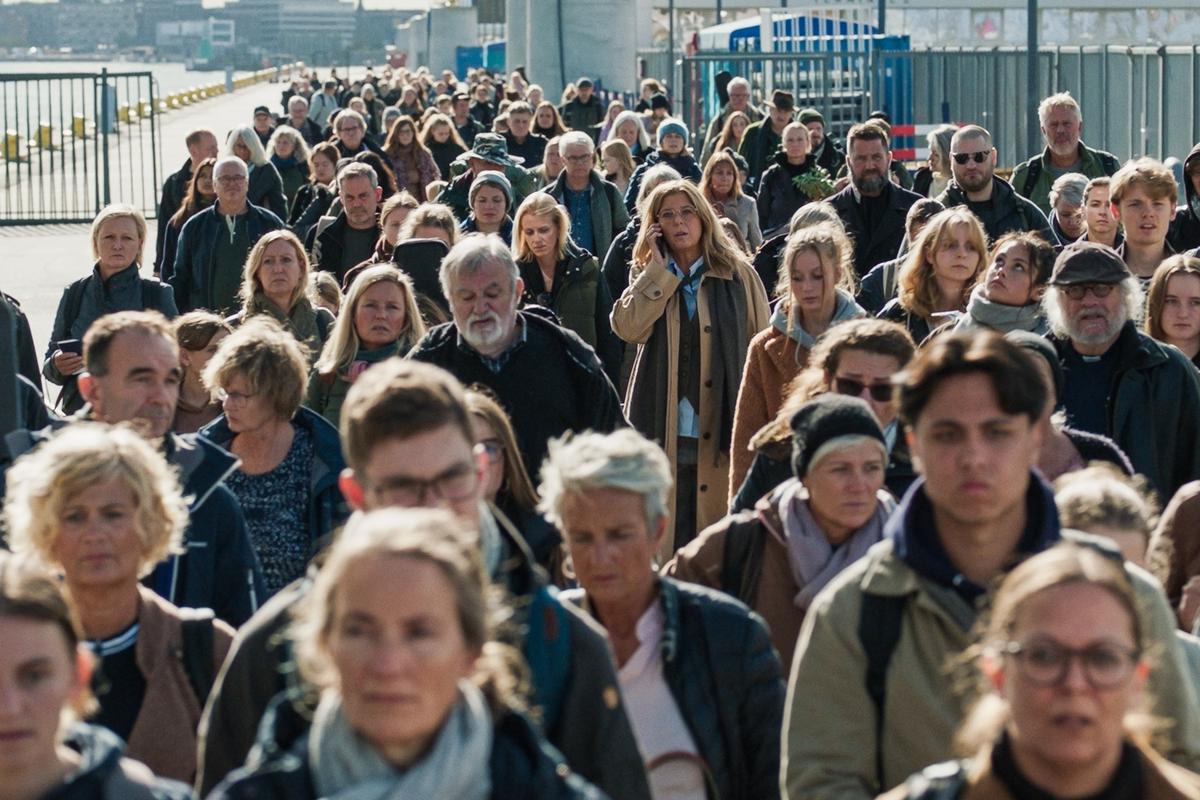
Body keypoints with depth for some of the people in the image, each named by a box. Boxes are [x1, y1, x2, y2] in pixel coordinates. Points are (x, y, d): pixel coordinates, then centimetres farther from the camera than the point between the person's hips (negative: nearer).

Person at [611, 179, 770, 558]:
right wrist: (659, 269, -7)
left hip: (723, 424, -1)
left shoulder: (738, 273, 5)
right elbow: (628, 327, -8)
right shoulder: (647, 276, 11)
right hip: (664, 427, 1)